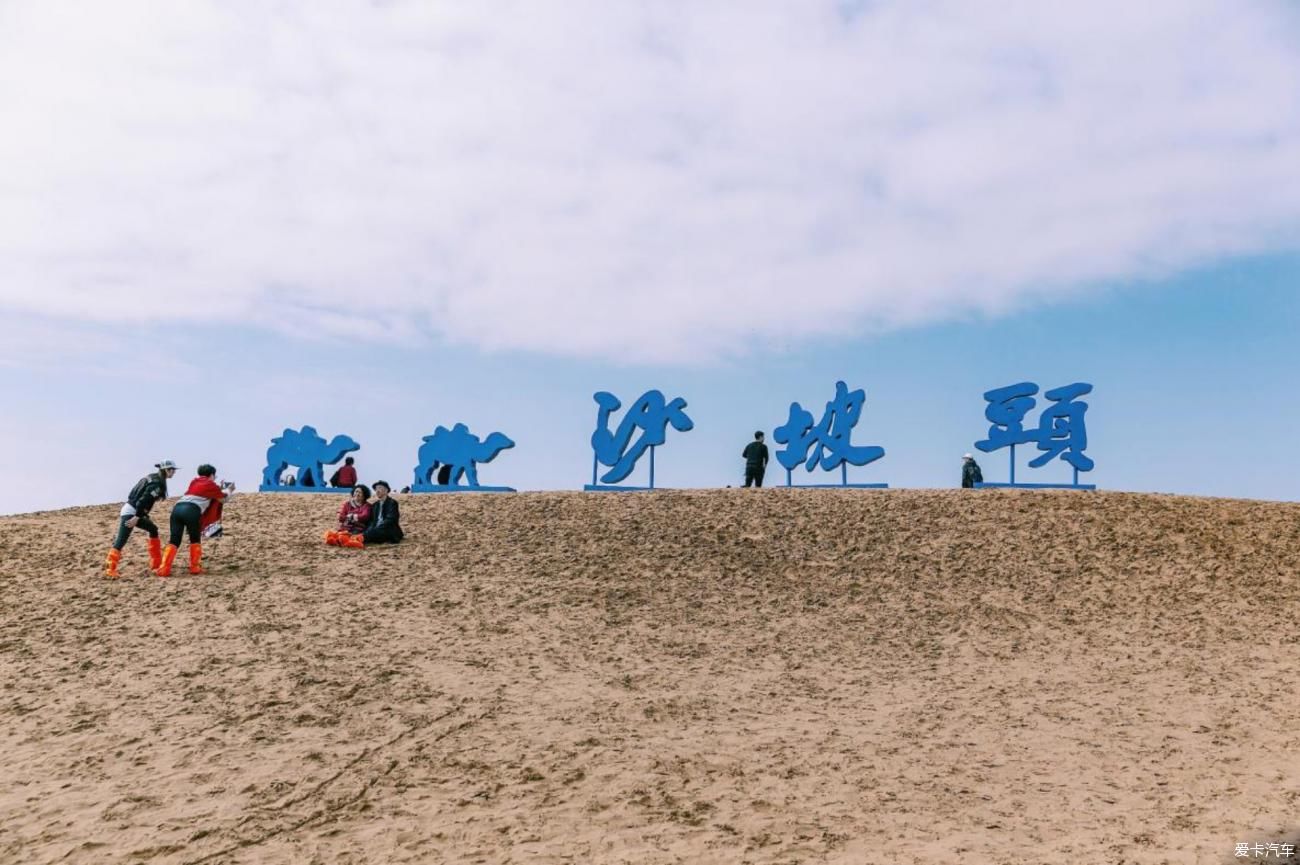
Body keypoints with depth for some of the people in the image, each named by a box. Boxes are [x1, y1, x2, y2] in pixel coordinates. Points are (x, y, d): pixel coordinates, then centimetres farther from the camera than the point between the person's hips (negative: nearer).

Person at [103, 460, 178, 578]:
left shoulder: (151, 478, 16)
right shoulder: (158, 483, -12)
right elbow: (144, 500, -22)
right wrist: (137, 517, -25)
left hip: (129, 510, 10)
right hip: (131, 513, -10)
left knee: (153, 529, 20)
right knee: (120, 542, -13)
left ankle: (156, 562, 25)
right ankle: (109, 570, -18)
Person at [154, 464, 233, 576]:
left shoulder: (194, 481, 32)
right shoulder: (211, 484, 16)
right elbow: (223, 499, 28)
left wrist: (220, 489, 51)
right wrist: (228, 490, 46)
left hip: (177, 508, 5)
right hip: (191, 510, -5)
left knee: (174, 541, 4)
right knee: (195, 540, 15)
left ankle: (163, 569, -7)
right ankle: (195, 567, 13)